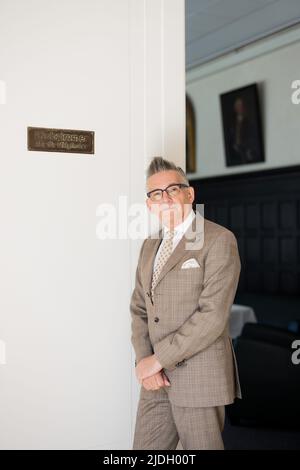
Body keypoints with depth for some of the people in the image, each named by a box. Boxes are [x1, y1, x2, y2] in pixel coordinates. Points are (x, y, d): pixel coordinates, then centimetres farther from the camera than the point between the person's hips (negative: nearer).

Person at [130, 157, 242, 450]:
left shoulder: (218, 240, -9)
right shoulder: (150, 246, 14)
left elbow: (213, 315, -17)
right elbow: (139, 309, 12)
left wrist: (158, 358, -14)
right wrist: (144, 361, -4)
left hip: (199, 378, -6)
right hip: (157, 379, 6)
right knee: (145, 448, 12)